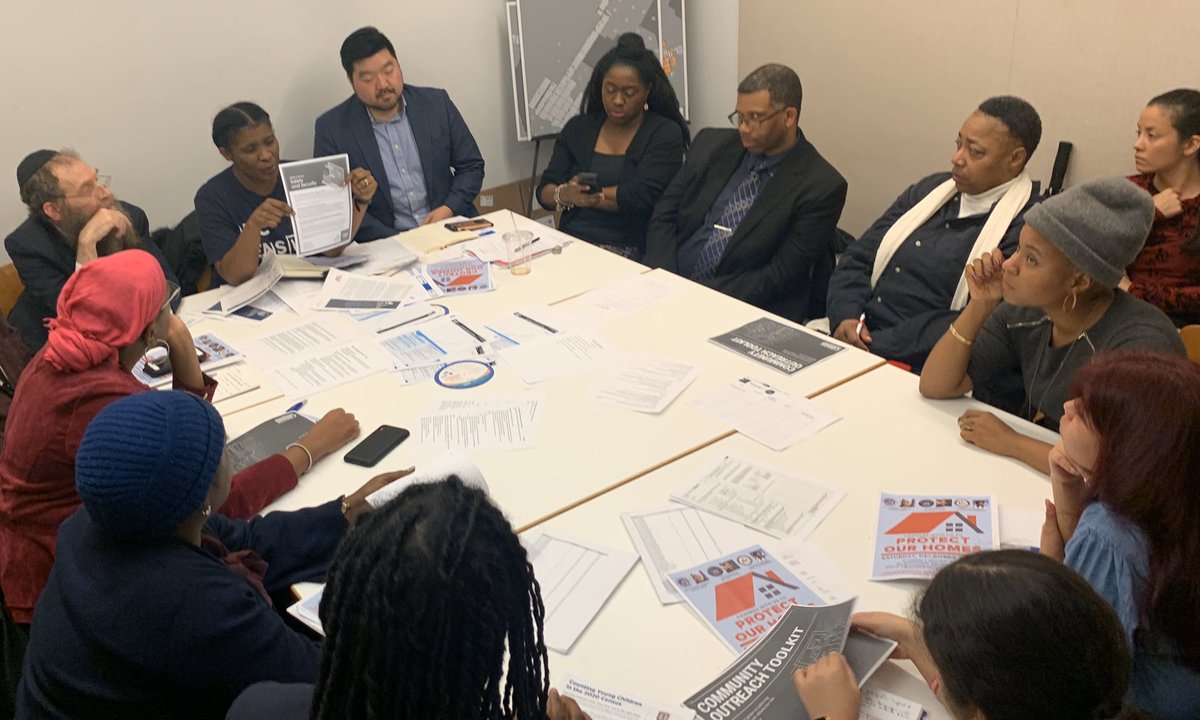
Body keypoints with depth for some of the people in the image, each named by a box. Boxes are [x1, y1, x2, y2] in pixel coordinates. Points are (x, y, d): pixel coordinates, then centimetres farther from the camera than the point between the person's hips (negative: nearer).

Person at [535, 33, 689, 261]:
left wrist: (585, 197, -4)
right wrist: (564, 195, -14)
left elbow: (641, 196, -13)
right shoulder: (578, 128, 14)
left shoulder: (666, 134, 1)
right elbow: (544, 191, 9)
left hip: (629, 255, -4)